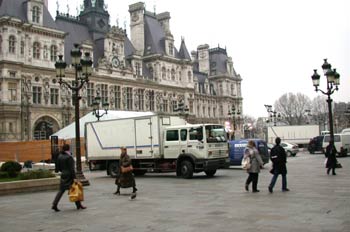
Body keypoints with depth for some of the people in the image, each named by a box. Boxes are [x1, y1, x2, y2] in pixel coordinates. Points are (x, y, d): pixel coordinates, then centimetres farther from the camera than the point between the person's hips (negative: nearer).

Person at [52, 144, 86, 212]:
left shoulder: (59, 156, 6)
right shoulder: (69, 157, -16)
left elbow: (57, 166, 13)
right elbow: (71, 168, -18)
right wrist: (74, 177, -16)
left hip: (63, 175, 7)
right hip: (69, 176, -7)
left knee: (61, 190, 12)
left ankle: (54, 205, 5)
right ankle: (79, 205, 10)